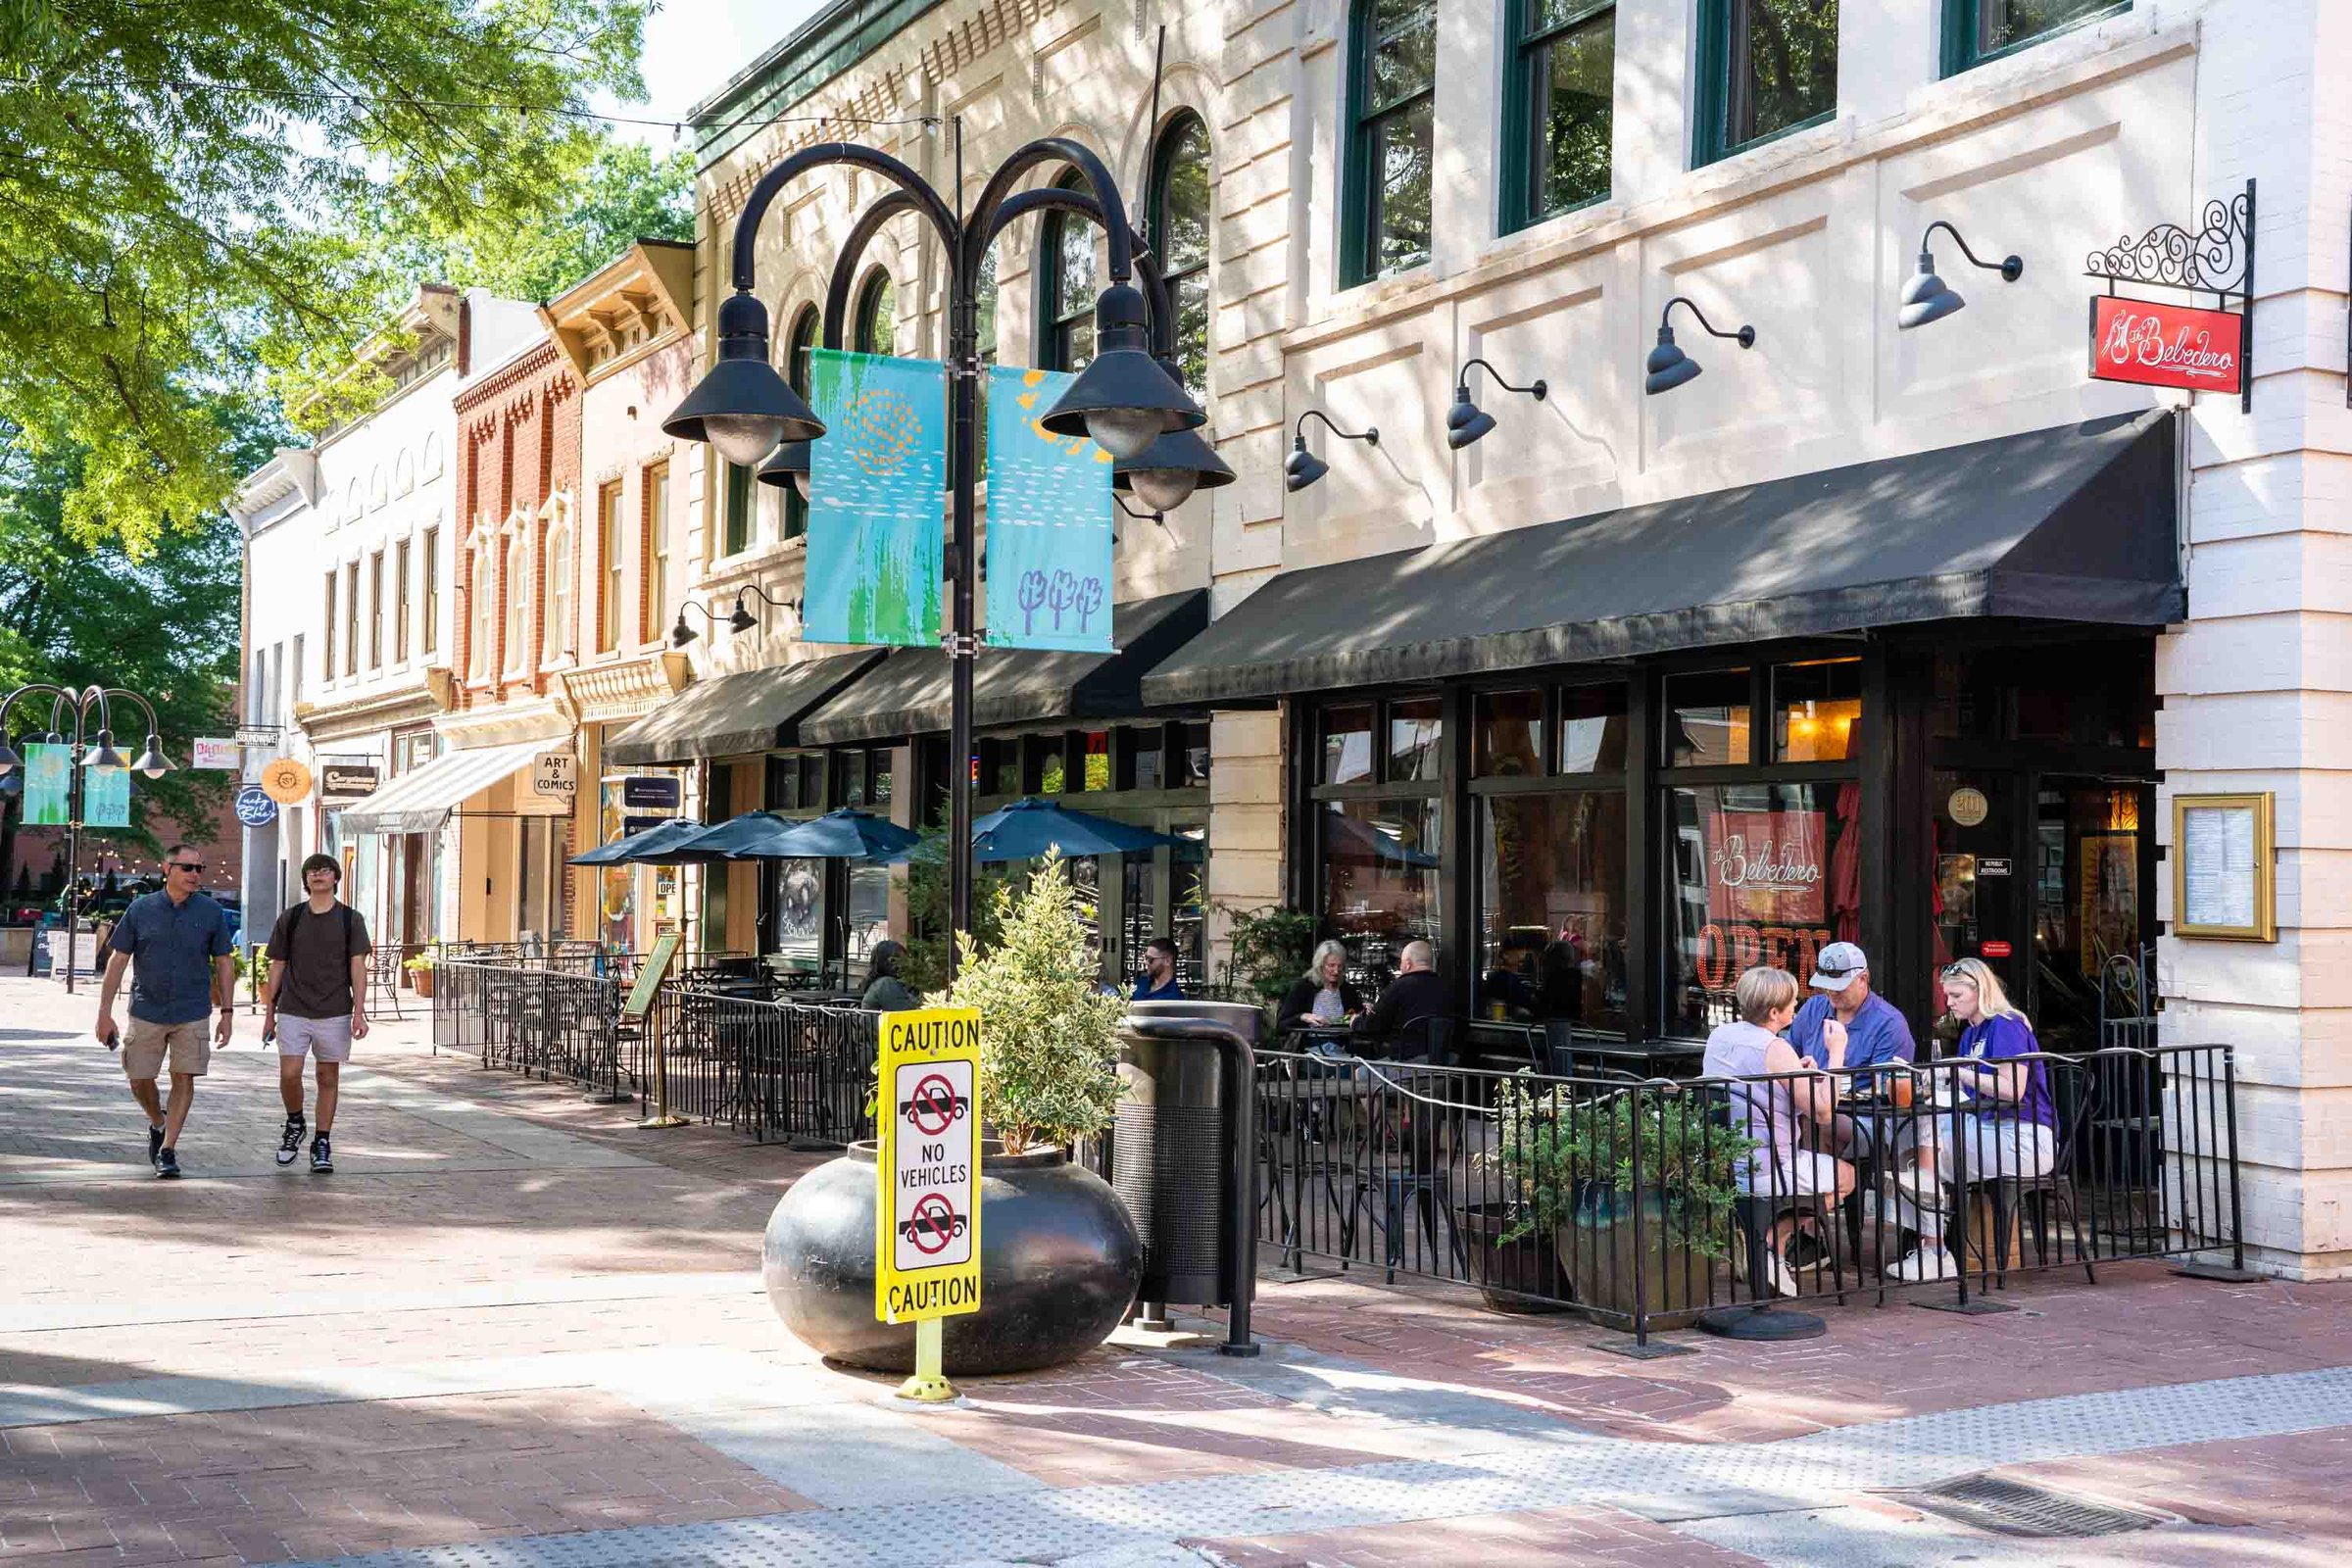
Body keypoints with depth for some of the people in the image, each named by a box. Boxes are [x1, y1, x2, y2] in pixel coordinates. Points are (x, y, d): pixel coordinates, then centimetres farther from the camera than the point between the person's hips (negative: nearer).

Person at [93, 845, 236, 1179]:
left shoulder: (211, 912, 0)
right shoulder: (141, 908, -1)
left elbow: (224, 963, 6)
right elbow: (118, 960, 2)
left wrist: (227, 1012, 1)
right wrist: (104, 1012, -1)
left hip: (192, 1014, -1)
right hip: (146, 1011, 1)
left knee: (184, 1079, -4)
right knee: (139, 1079, 6)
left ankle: (168, 1149, 5)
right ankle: (158, 1123, 35)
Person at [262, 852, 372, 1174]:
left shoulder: (350, 919, 3)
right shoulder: (289, 918, 6)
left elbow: (358, 967, 0)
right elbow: (277, 967, 10)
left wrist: (360, 1012, -8)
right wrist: (269, 1013, 9)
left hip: (334, 1014, 0)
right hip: (293, 1012, 0)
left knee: (328, 1078, 4)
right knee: (289, 1074, -10)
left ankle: (322, 1145, 13)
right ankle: (294, 1123, 17)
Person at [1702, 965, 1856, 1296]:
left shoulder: (1719, 1035, 5)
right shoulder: (1774, 1049, -19)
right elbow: (1823, 1112, -17)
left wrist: (1795, 1073, 14)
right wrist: (1836, 1052, -9)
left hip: (1719, 1167, 8)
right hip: (1764, 1173, -8)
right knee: (1846, 1175, 17)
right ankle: (1772, 1244, 3)